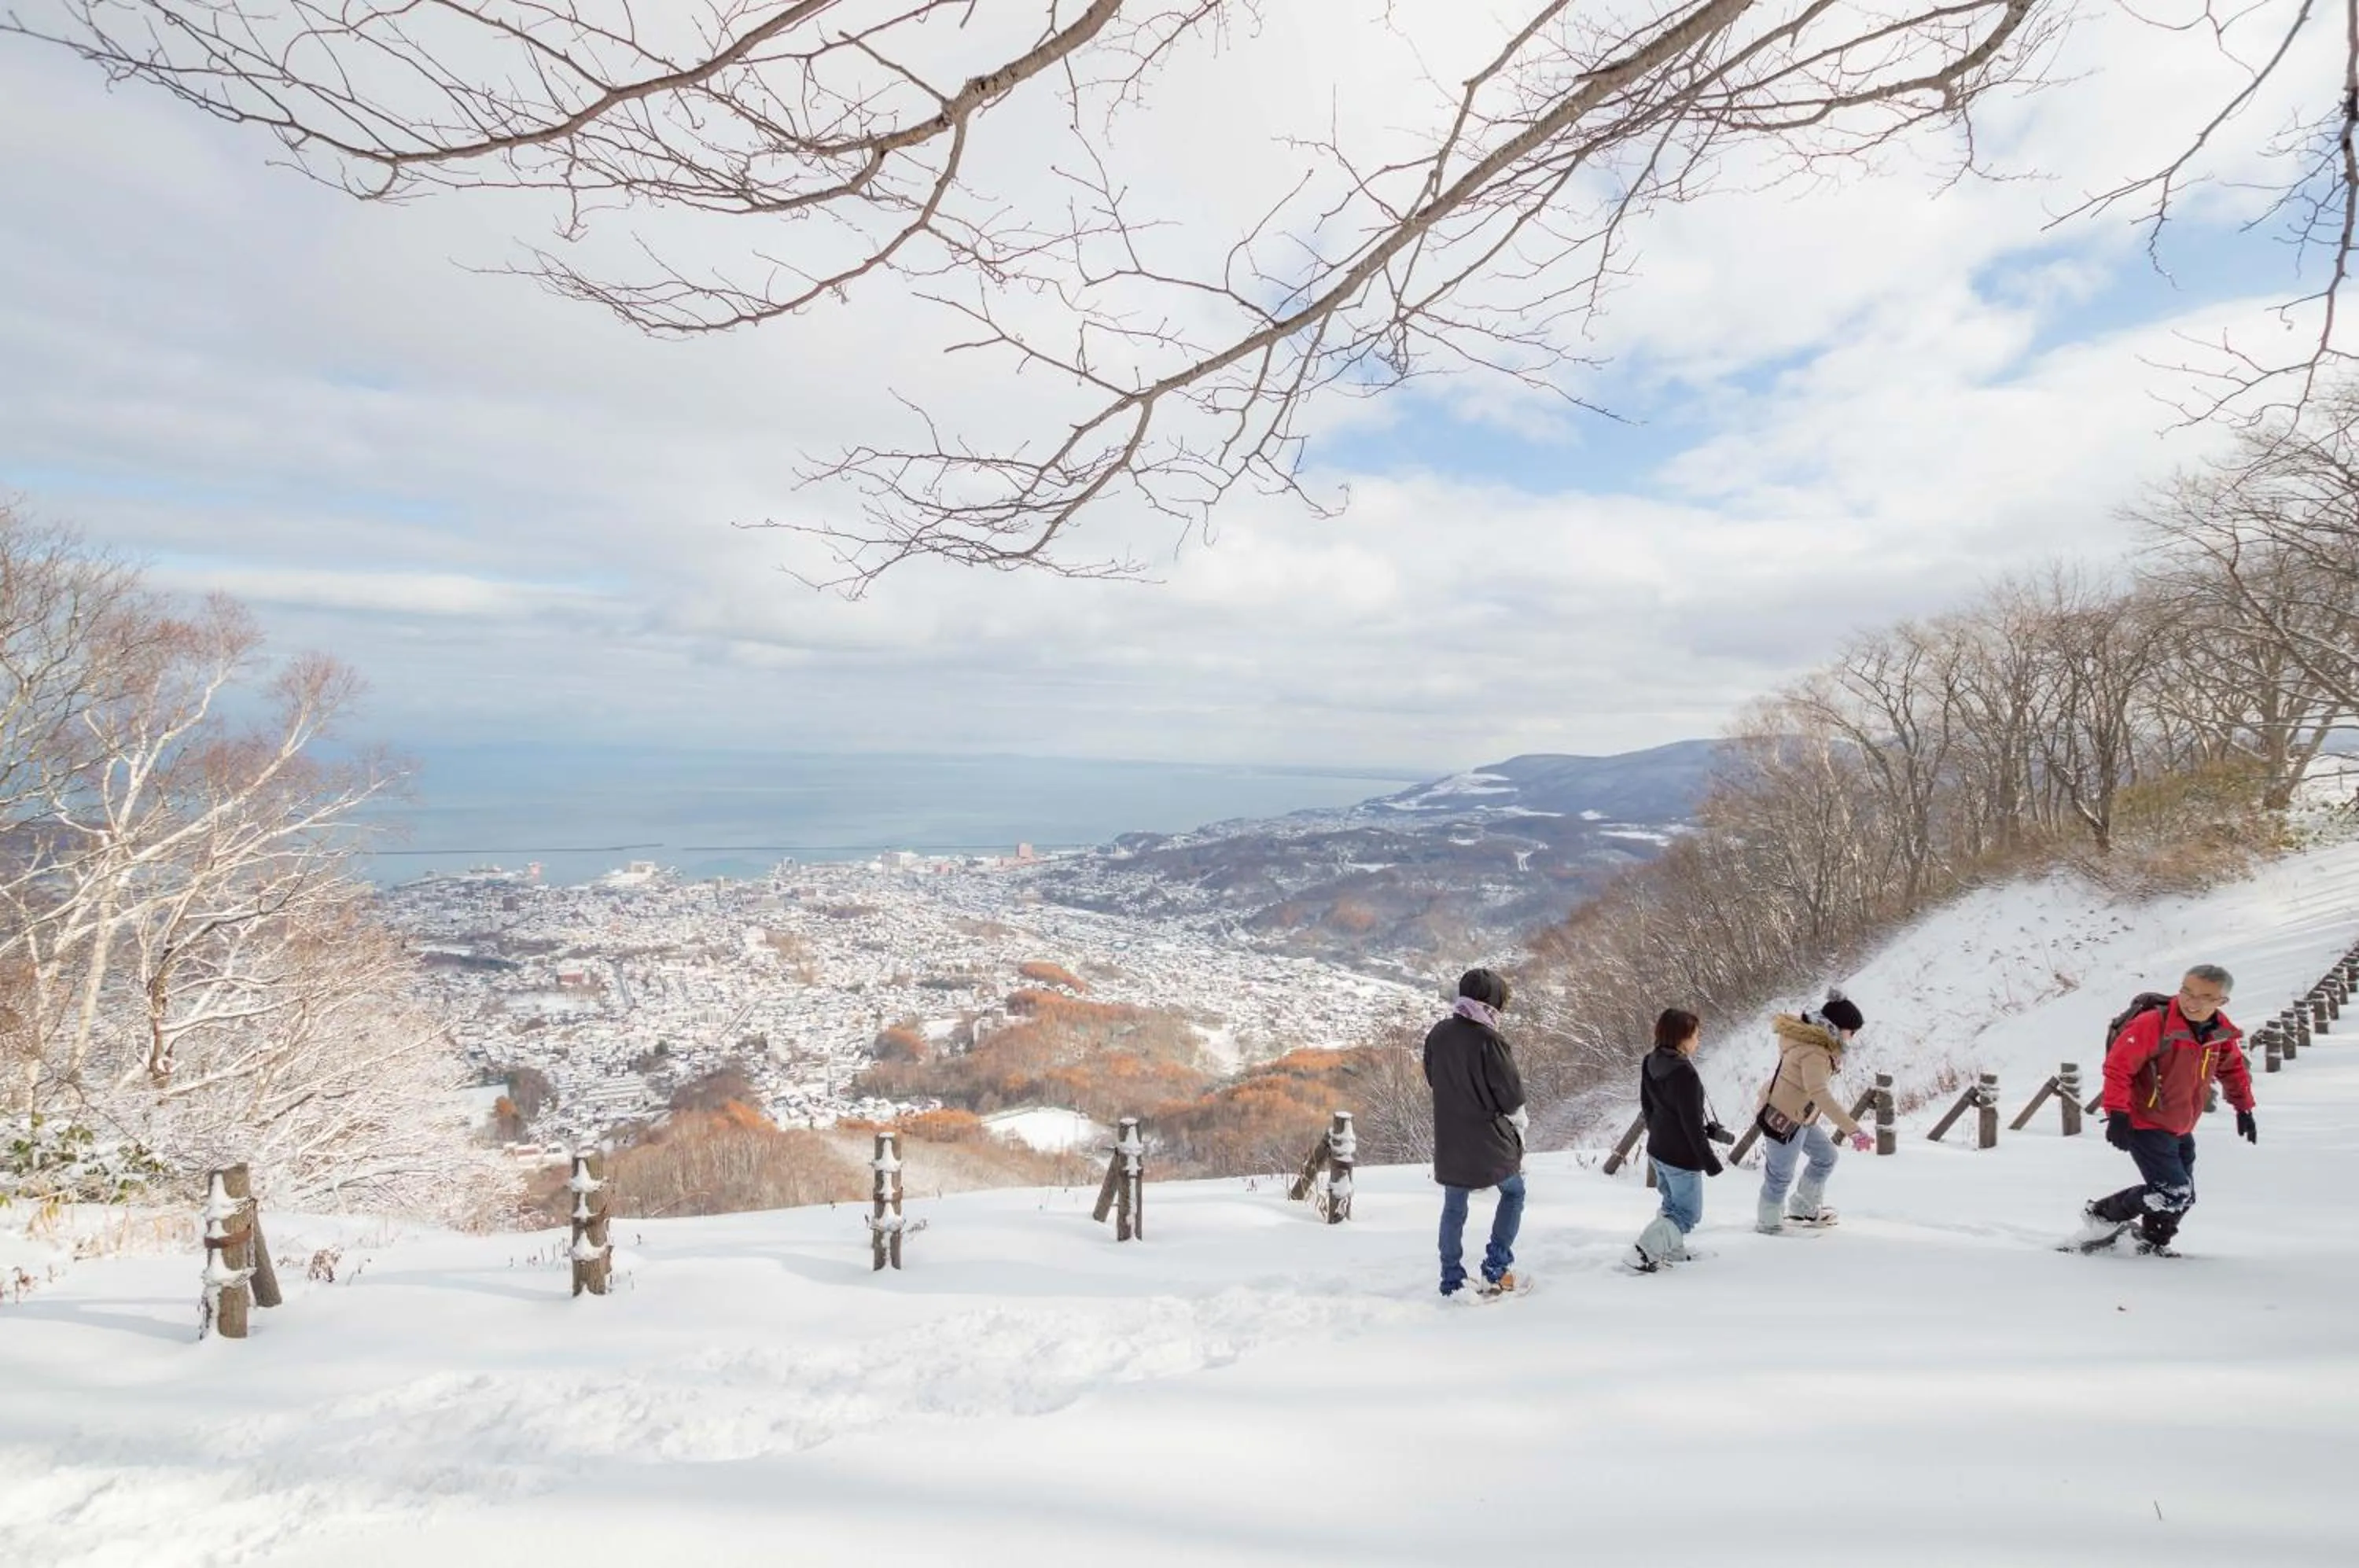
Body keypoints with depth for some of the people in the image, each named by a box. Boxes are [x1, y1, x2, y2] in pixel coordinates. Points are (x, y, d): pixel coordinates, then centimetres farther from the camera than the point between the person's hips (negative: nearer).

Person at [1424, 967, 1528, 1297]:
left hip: (1449, 1141, 5)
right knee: (1513, 1193, 19)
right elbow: (1511, 1095, -14)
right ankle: (1496, 1269, 13)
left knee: (1454, 1208, 16)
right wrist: (1520, 1121, 6)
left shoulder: (1438, 1034, -2)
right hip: (1489, 1140, -5)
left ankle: (1452, 1282, 18)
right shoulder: (1488, 1041, -21)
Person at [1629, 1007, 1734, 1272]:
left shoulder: (1650, 1063, -1)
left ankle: (1672, 1253, 29)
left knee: (1673, 1205, 25)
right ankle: (1646, 1251, -4)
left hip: (1657, 1149, 8)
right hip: (1682, 1156, -8)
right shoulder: (1684, 1073, -27)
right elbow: (1692, 1122, -23)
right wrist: (1708, 1158, -14)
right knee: (1688, 1213, 5)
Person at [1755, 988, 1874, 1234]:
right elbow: (1819, 1094, -41)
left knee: (1825, 1156, 22)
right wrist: (1853, 1130, -46)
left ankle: (1804, 1209, 39)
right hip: (1784, 1119, -10)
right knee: (1781, 1175, 7)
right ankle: (1768, 1224, 28)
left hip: (1799, 1116, 10)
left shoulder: (1811, 1036, 0)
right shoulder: (1814, 1053, -29)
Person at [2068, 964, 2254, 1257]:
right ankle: (2101, 1215, 1)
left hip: (2181, 1130, 8)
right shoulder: (2153, 1024, -25)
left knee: (2182, 1198, 15)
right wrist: (2117, 1114, -28)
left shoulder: (2222, 1032, -2)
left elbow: (2233, 1068, 19)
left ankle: (2153, 1243, 37)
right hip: (2145, 1125, -8)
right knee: (2174, 1193, -15)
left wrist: (2244, 1108, 22)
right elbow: (2118, 1065, -23)